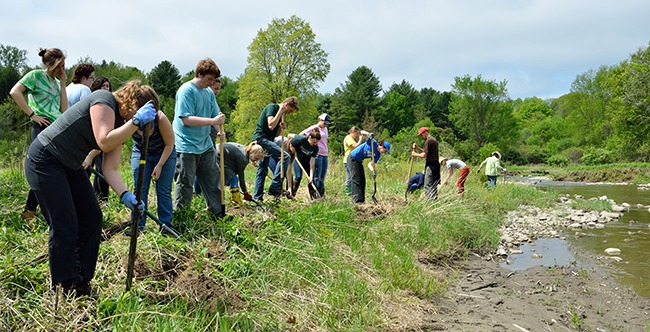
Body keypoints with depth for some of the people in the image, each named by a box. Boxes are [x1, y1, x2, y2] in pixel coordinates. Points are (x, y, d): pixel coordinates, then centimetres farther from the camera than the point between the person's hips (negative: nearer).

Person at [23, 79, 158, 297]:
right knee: (65, 226, -9)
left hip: (69, 166, 9)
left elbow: (110, 168, -3)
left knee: (92, 219, 6)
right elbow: (104, 142, -35)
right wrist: (137, 121, -35)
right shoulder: (104, 100, -19)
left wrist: (125, 195, -18)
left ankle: (81, 284, 17)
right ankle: (63, 291, 6)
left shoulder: (122, 124, 4)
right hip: (44, 162, -9)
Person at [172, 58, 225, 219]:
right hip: (187, 146, -7)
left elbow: (215, 115, 12)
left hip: (205, 145, 8)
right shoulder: (186, 90, -14)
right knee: (185, 183, 2)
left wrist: (220, 130, -9)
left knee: (213, 180, 12)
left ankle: (218, 212, 23)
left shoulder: (209, 92, 9)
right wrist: (212, 121, -26)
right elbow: (186, 119, -22)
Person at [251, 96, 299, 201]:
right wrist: (280, 112, -14)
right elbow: (271, 125, -21)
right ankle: (275, 187, -21)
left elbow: (275, 134, 21)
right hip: (261, 138, -10)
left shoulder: (280, 113, 19)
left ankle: (257, 197, 13)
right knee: (285, 156, -20)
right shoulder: (272, 107, -7)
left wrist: (281, 127, 1)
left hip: (267, 140, 10)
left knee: (262, 170, 9)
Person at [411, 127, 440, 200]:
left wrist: (415, 154, -3)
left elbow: (423, 155, -18)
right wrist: (417, 148, 8)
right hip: (436, 164, 10)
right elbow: (426, 152, 20)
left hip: (430, 165, -10)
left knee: (428, 185, -7)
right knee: (434, 185, 13)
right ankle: (435, 198, 17)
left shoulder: (428, 141, -13)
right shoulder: (434, 140, 17)